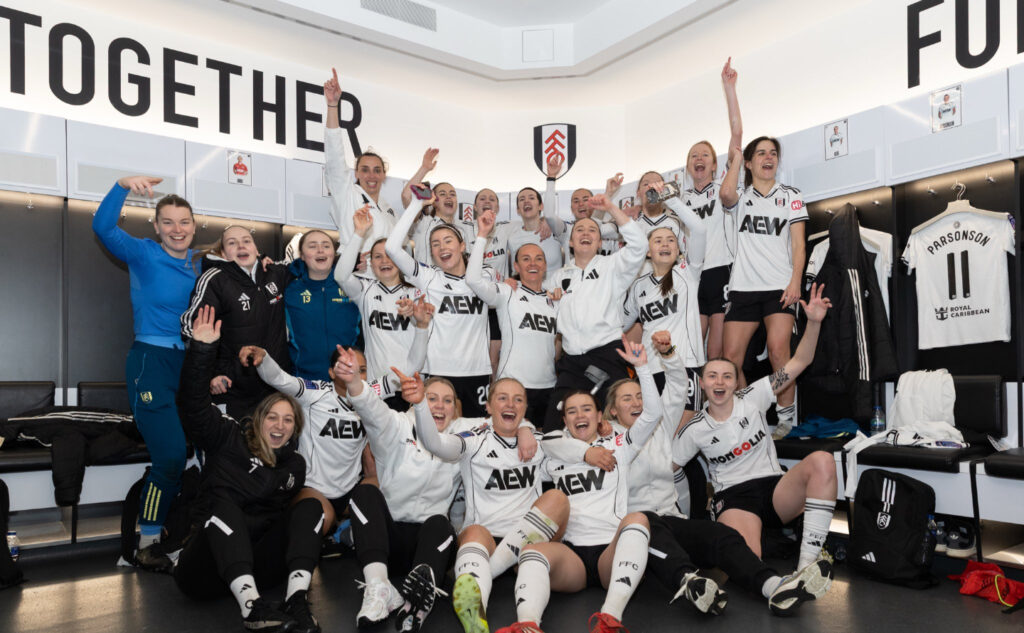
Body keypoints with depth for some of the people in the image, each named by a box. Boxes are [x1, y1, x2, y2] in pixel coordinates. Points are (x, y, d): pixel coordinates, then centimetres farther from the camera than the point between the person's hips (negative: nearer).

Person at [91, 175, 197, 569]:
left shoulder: (200, 265, 10)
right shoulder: (144, 255, -4)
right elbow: (104, 227, -20)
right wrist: (123, 186, -35)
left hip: (189, 363, 6)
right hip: (151, 362, -5)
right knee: (170, 456, -12)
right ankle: (147, 544, 6)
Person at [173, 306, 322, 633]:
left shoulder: (296, 464, 18)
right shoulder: (229, 441, 6)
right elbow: (194, 404, -8)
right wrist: (202, 349, -18)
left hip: (257, 564, 3)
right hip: (205, 566, -3)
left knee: (311, 506, -15)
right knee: (223, 501, -30)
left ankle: (296, 600, -33)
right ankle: (251, 606, -45)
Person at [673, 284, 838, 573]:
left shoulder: (753, 398, 4)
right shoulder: (694, 430, 2)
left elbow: (798, 363, 0)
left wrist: (814, 322, -13)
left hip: (776, 489, 4)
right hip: (733, 498, -3)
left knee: (821, 460, -29)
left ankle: (808, 561, -27)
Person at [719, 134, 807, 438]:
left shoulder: (790, 196, 15)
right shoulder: (741, 198, 15)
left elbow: (799, 244, 6)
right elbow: (726, 193, -13)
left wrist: (795, 281, -8)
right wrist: (735, 159, 3)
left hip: (779, 287, -1)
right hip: (743, 287, 1)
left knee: (778, 351, -18)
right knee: (731, 357, -6)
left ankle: (786, 419, -7)